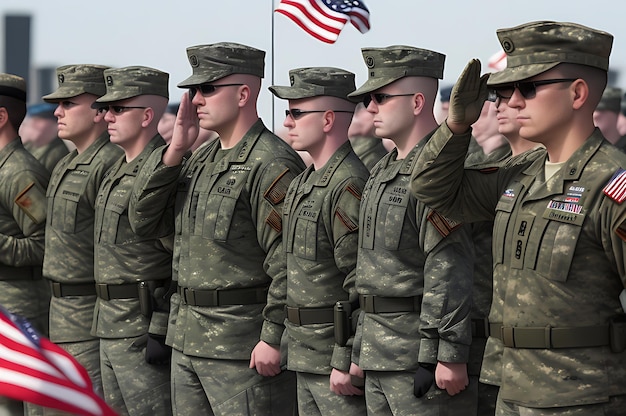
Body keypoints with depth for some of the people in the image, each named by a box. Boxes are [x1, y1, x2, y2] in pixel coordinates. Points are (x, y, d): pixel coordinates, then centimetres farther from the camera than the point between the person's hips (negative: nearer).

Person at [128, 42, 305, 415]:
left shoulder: (271, 165, -14)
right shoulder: (202, 159, 14)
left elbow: (289, 263, -19)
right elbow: (145, 217, 11)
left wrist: (274, 339, -21)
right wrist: (174, 152, 0)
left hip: (244, 346, -9)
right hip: (189, 342, 9)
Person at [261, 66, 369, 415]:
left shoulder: (350, 186, -17)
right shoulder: (302, 183, 15)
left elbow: (362, 286, -22)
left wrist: (346, 362, -22)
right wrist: (271, 332, 19)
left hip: (338, 358, -10)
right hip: (304, 356, 10)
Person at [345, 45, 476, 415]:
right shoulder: (383, 172, 17)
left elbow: (450, 275, -21)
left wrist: (451, 356, -23)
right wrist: (360, 350, 21)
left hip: (422, 357, -10)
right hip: (380, 356, 10)